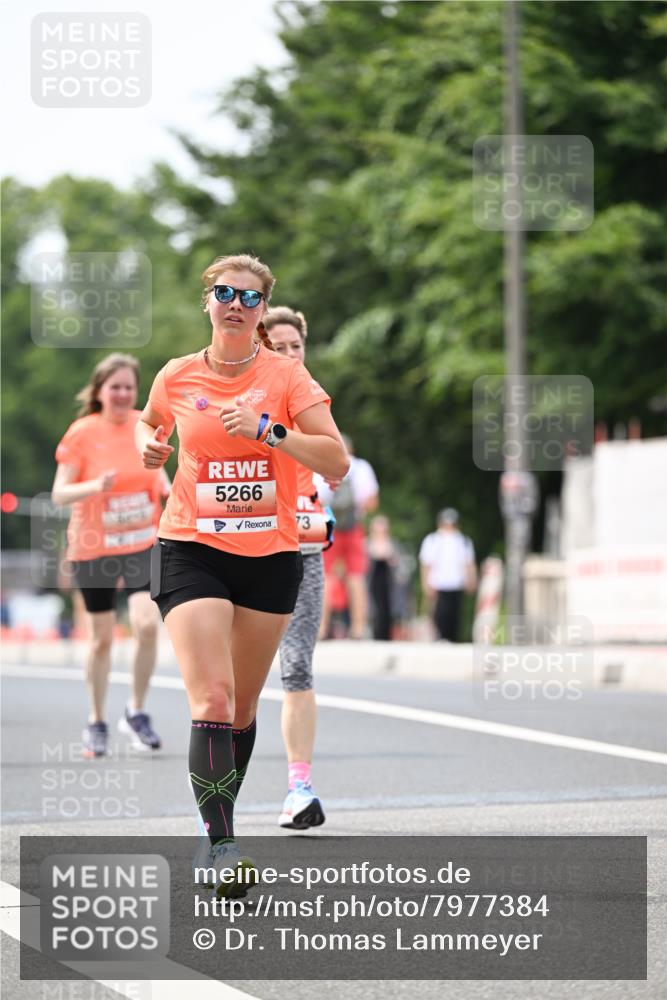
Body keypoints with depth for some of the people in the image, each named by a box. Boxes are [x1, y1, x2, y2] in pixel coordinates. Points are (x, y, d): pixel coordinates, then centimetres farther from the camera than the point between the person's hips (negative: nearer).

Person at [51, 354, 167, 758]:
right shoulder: (82, 432, -10)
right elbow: (59, 494, -10)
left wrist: (167, 487, -4)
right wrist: (95, 486, -28)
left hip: (144, 545, 2)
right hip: (94, 548, -2)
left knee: (147, 624, -18)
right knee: (102, 639, 5)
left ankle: (137, 712, 2)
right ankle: (97, 723, 24)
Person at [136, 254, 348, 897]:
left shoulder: (286, 376, -2)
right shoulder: (177, 377, 2)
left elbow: (336, 461, -10)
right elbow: (148, 420, 25)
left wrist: (268, 430, -22)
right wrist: (148, 443, 2)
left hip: (270, 555, 1)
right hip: (191, 552, -1)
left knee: (243, 706, 11)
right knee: (212, 699, -17)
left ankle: (217, 834, 28)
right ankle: (218, 841, -21)